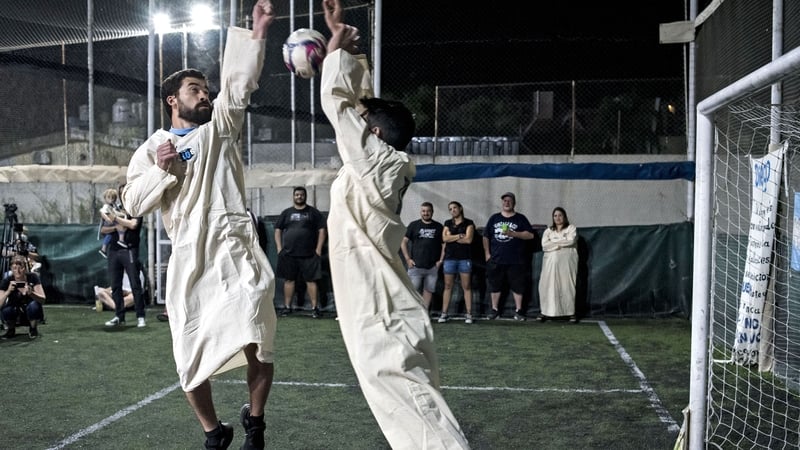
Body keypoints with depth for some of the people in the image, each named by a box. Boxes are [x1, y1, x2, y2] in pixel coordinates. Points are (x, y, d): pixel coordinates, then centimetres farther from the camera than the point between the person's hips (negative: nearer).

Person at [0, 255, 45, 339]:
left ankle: (33, 329, -5)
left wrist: (30, 293, -43)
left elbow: (42, 299, -24)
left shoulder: (32, 277, -16)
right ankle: (10, 329, 0)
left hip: (31, 314, -1)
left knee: (34, 305, -34)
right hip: (15, 316, 1)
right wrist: (8, 291, -40)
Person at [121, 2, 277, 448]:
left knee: (257, 346, -13)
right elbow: (134, 203, 8)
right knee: (192, 358, 4)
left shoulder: (220, 128, 15)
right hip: (190, 261, 1)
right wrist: (160, 169, -8)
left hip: (237, 252, -1)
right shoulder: (151, 148, 15)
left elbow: (239, 84, 0)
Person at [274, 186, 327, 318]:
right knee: (289, 280, 5)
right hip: (288, 254, 2)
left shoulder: (313, 212, 7)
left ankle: (314, 308, 0)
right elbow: (278, 230, 13)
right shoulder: (286, 213, 13)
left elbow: (322, 230, 3)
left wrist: (318, 249, -5)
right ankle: (287, 307, 13)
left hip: (309, 254, -2)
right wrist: (279, 248, 2)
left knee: (311, 280, -3)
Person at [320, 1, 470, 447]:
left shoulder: (377, 163, -12)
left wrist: (338, 46, 6)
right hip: (383, 317, 9)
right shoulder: (384, 167, 10)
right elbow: (357, 102, 18)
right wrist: (348, 47, 21)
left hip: (382, 324, -9)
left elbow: (338, 101, -8)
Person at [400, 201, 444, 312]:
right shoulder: (414, 225, 6)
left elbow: (444, 244, 13)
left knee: (429, 290, 4)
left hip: (432, 267, 2)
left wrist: (441, 260, 2)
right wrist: (408, 259, -3)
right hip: (415, 265, -2)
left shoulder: (438, 227, 10)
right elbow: (404, 242, 5)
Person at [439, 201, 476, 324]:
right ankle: (444, 313, 5)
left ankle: (469, 314, -1)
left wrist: (452, 237, -1)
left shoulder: (468, 223, 5)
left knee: (466, 287, -2)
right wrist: (460, 236, -6)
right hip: (450, 258, 3)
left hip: (465, 258, -3)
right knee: (448, 286, 3)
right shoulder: (448, 223, 15)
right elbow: (445, 238, 0)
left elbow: (468, 239, -8)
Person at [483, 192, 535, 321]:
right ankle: (495, 309, 17)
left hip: (515, 260, -2)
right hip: (496, 259, 2)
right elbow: (486, 236, 14)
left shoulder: (520, 219, 6)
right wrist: (487, 253, 6)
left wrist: (513, 234, -15)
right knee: (495, 285, 6)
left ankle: (518, 310, 9)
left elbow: (530, 235, -3)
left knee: (517, 286, 0)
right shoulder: (494, 218, 12)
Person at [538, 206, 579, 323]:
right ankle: (545, 312, 0)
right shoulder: (548, 231, 16)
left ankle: (571, 313, -2)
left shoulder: (571, 228, 9)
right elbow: (544, 246, 0)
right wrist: (560, 244, -7)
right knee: (548, 286, -4)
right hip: (551, 262, 2)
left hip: (567, 262, -2)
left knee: (567, 286, -6)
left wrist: (554, 242, -2)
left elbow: (571, 241, -9)